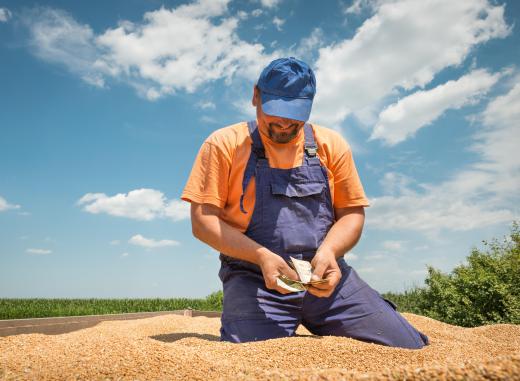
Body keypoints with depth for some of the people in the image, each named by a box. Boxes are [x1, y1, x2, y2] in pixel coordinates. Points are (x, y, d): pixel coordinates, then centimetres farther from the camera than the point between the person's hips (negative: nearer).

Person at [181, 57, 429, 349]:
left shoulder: (331, 145, 10)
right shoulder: (225, 144, 2)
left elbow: (352, 213, 11)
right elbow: (203, 220, -3)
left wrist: (328, 251, -12)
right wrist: (262, 256, -17)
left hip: (325, 274, 3)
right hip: (254, 278, -2)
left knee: (410, 349, -8)